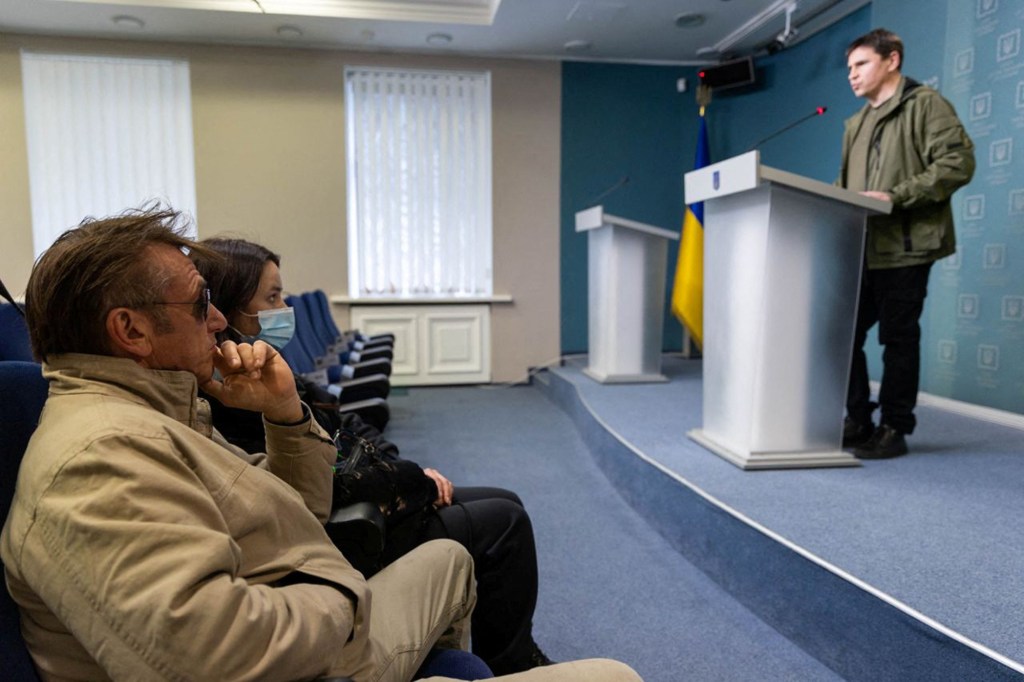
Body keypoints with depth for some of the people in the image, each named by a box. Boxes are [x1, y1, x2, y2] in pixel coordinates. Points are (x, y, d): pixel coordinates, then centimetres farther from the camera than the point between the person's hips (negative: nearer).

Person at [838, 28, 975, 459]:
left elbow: (958, 163, -10)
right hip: (858, 248, 7)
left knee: (898, 338, -1)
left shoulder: (926, 104, 1)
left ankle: (894, 430, 9)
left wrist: (895, 197, -19)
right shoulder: (855, 125, 23)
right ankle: (856, 422, 15)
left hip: (904, 246, -7)